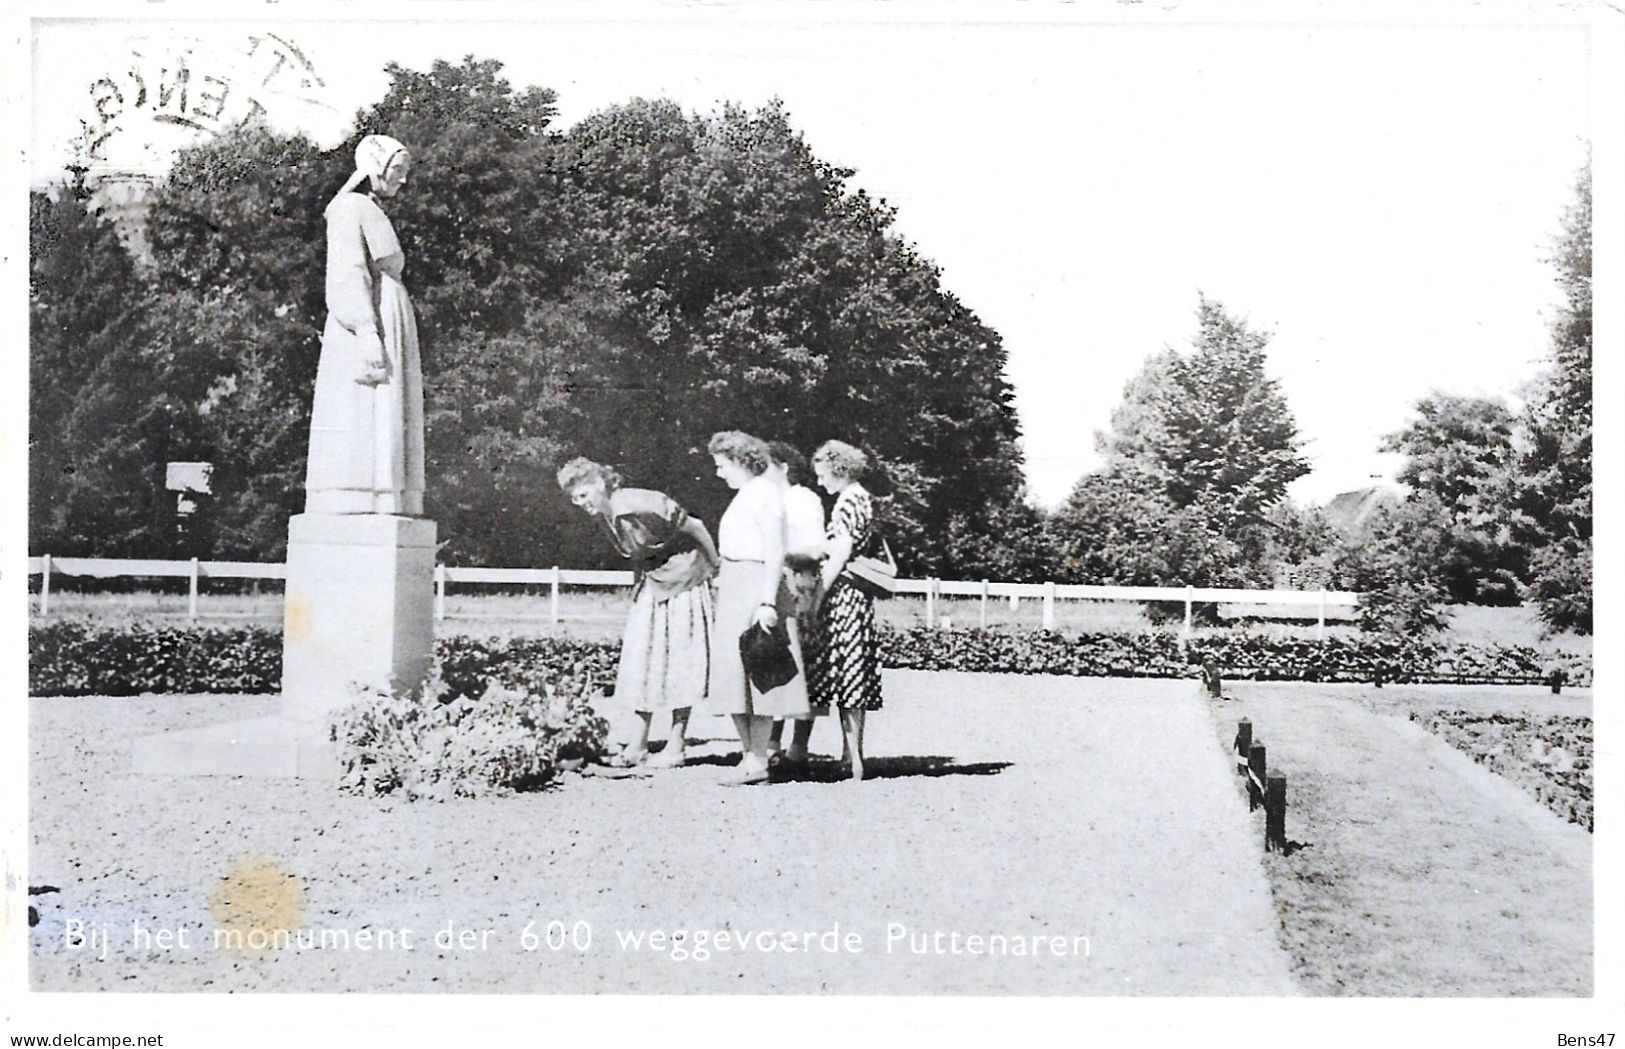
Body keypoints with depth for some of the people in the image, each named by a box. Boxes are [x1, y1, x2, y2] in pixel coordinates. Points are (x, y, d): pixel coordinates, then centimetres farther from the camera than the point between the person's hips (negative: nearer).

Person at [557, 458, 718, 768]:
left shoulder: (642, 506, -25)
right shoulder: (603, 516, -1)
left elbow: (695, 527, -16)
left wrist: (717, 570, -8)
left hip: (682, 580, -8)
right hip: (648, 587, 8)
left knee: (679, 660, -2)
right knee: (641, 660, 5)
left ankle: (676, 745, 5)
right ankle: (639, 744, 12)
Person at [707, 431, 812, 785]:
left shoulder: (764, 493, -10)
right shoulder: (745, 494, 18)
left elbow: (775, 552, -16)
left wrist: (767, 602, -22)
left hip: (755, 584, -10)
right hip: (734, 588, 10)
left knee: (755, 674, -7)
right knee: (733, 676, 8)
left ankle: (757, 762, -4)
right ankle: (748, 756, 14)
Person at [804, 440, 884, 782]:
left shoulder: (848, 501, -12)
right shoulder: (863, 498, 18)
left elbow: (841, 552, -18)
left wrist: (818, 595, -17)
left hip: (843, 593, -10)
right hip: (854, 595, 10)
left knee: (846, 672, -8)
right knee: (850, 676, 11)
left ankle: (854, 758, -7)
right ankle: (849, 753, 14)